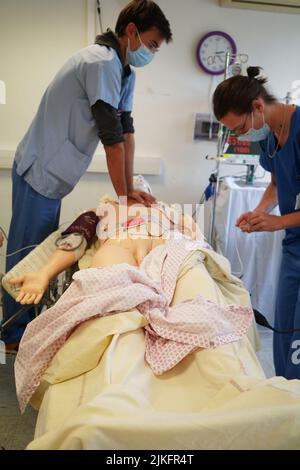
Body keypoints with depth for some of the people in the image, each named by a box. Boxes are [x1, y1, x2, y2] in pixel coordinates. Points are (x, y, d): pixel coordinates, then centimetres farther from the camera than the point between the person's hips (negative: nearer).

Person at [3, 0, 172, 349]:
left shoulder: (124, 71, 11)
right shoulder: (102, 62, -18)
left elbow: (126, 131, 6)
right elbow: (112, 136, -20)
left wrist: (130, 189, 2)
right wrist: (123, 195, -15)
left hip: (51, 173, 9)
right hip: (40, 171, -9)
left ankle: (31, 323, 31)